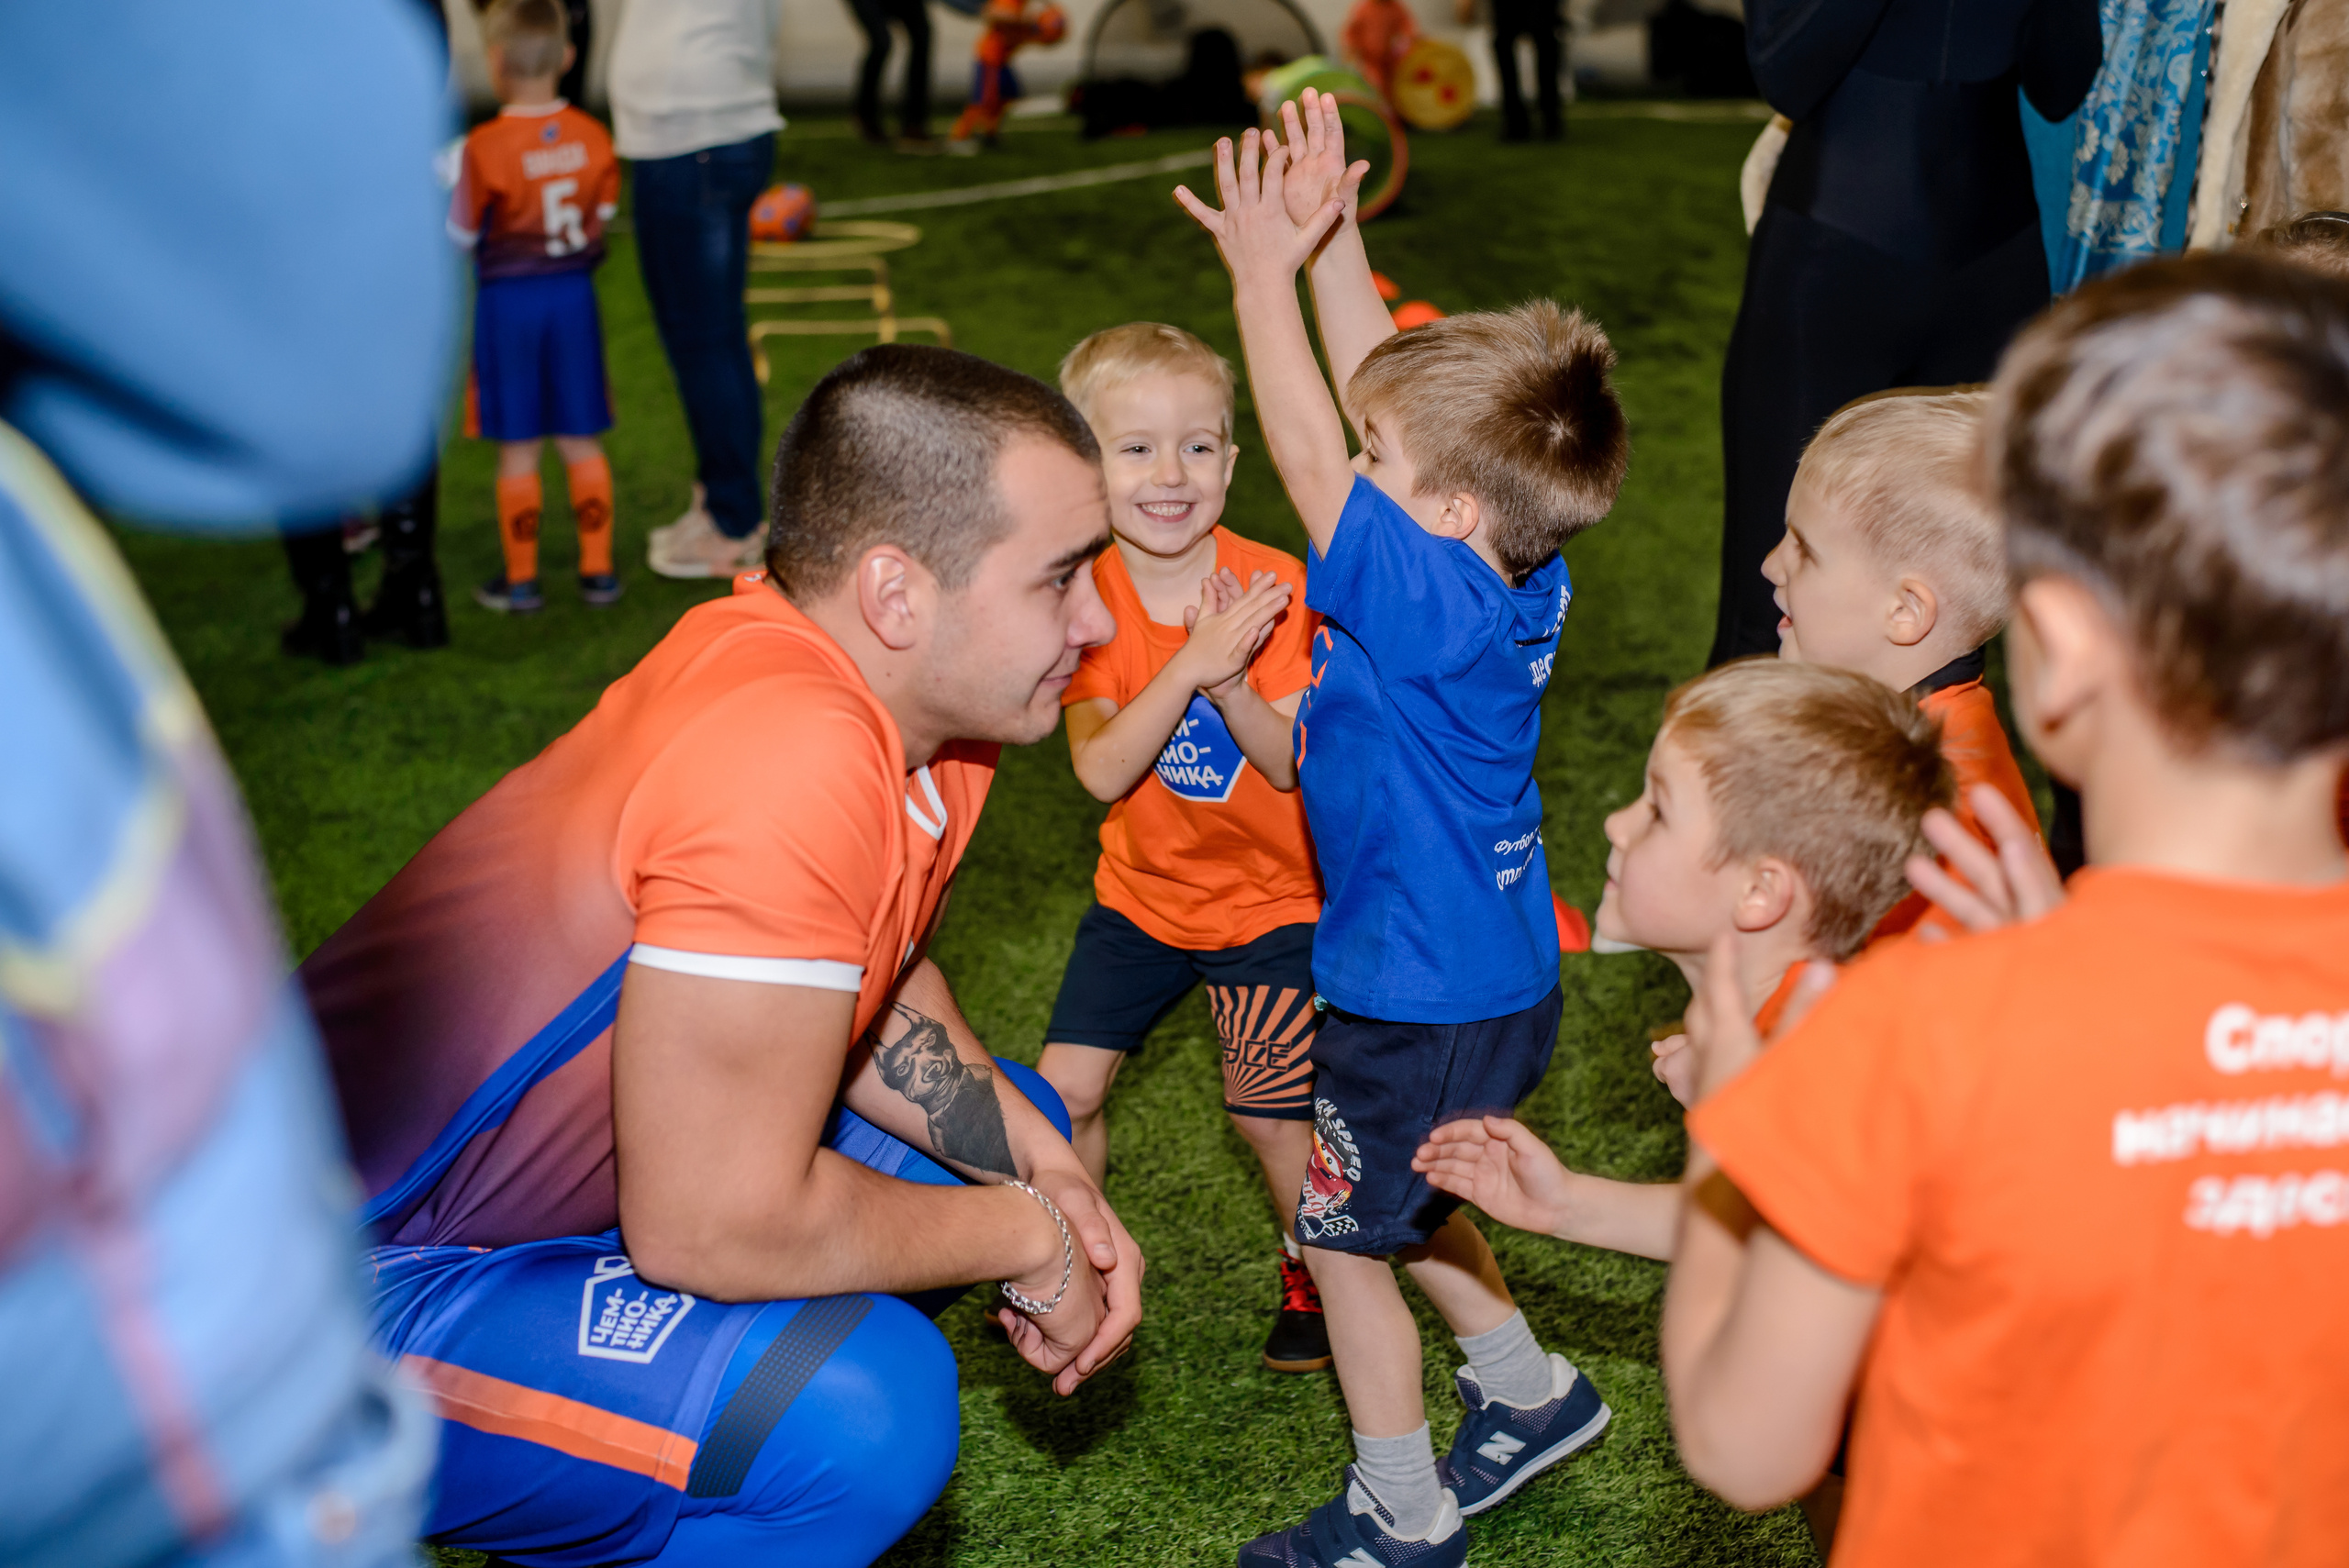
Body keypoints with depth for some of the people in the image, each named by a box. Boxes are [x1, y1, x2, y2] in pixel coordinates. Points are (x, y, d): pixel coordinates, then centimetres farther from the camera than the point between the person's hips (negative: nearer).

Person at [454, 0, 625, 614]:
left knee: (517, 449, 5)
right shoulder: (593, 137, -5)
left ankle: (520, 580, 13)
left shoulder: (485, 147, -16)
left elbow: (461, 235, -7)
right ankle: (597, 569, 16)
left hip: (508, 300, -3)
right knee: (581, 442, 12)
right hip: (575, 292, 3)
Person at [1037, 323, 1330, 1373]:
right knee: (1063, 1091, 0)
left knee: (1269, 1117, -1)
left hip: (1269, 900, -2)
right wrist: (1189, 665, -37)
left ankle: (1311, 1266, 29)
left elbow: (1288, 764, -19)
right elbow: (1102, 772, -24)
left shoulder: (1272, 587, -16)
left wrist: (1231, 681, -38)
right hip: (1142, 894, 2)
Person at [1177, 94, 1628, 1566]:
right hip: (1493, 974, 9)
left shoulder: (1438, 603, -29)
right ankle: (1530, 1392, 42)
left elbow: (1312, 458, -27)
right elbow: (1389, 388, 1)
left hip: (1427, 1002, -9)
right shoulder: (1513, 577, -5)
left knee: (1344, 1234, 10)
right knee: (1397, 1208, 28)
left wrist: (1266, 272, -21)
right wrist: (1332, 243, 0)